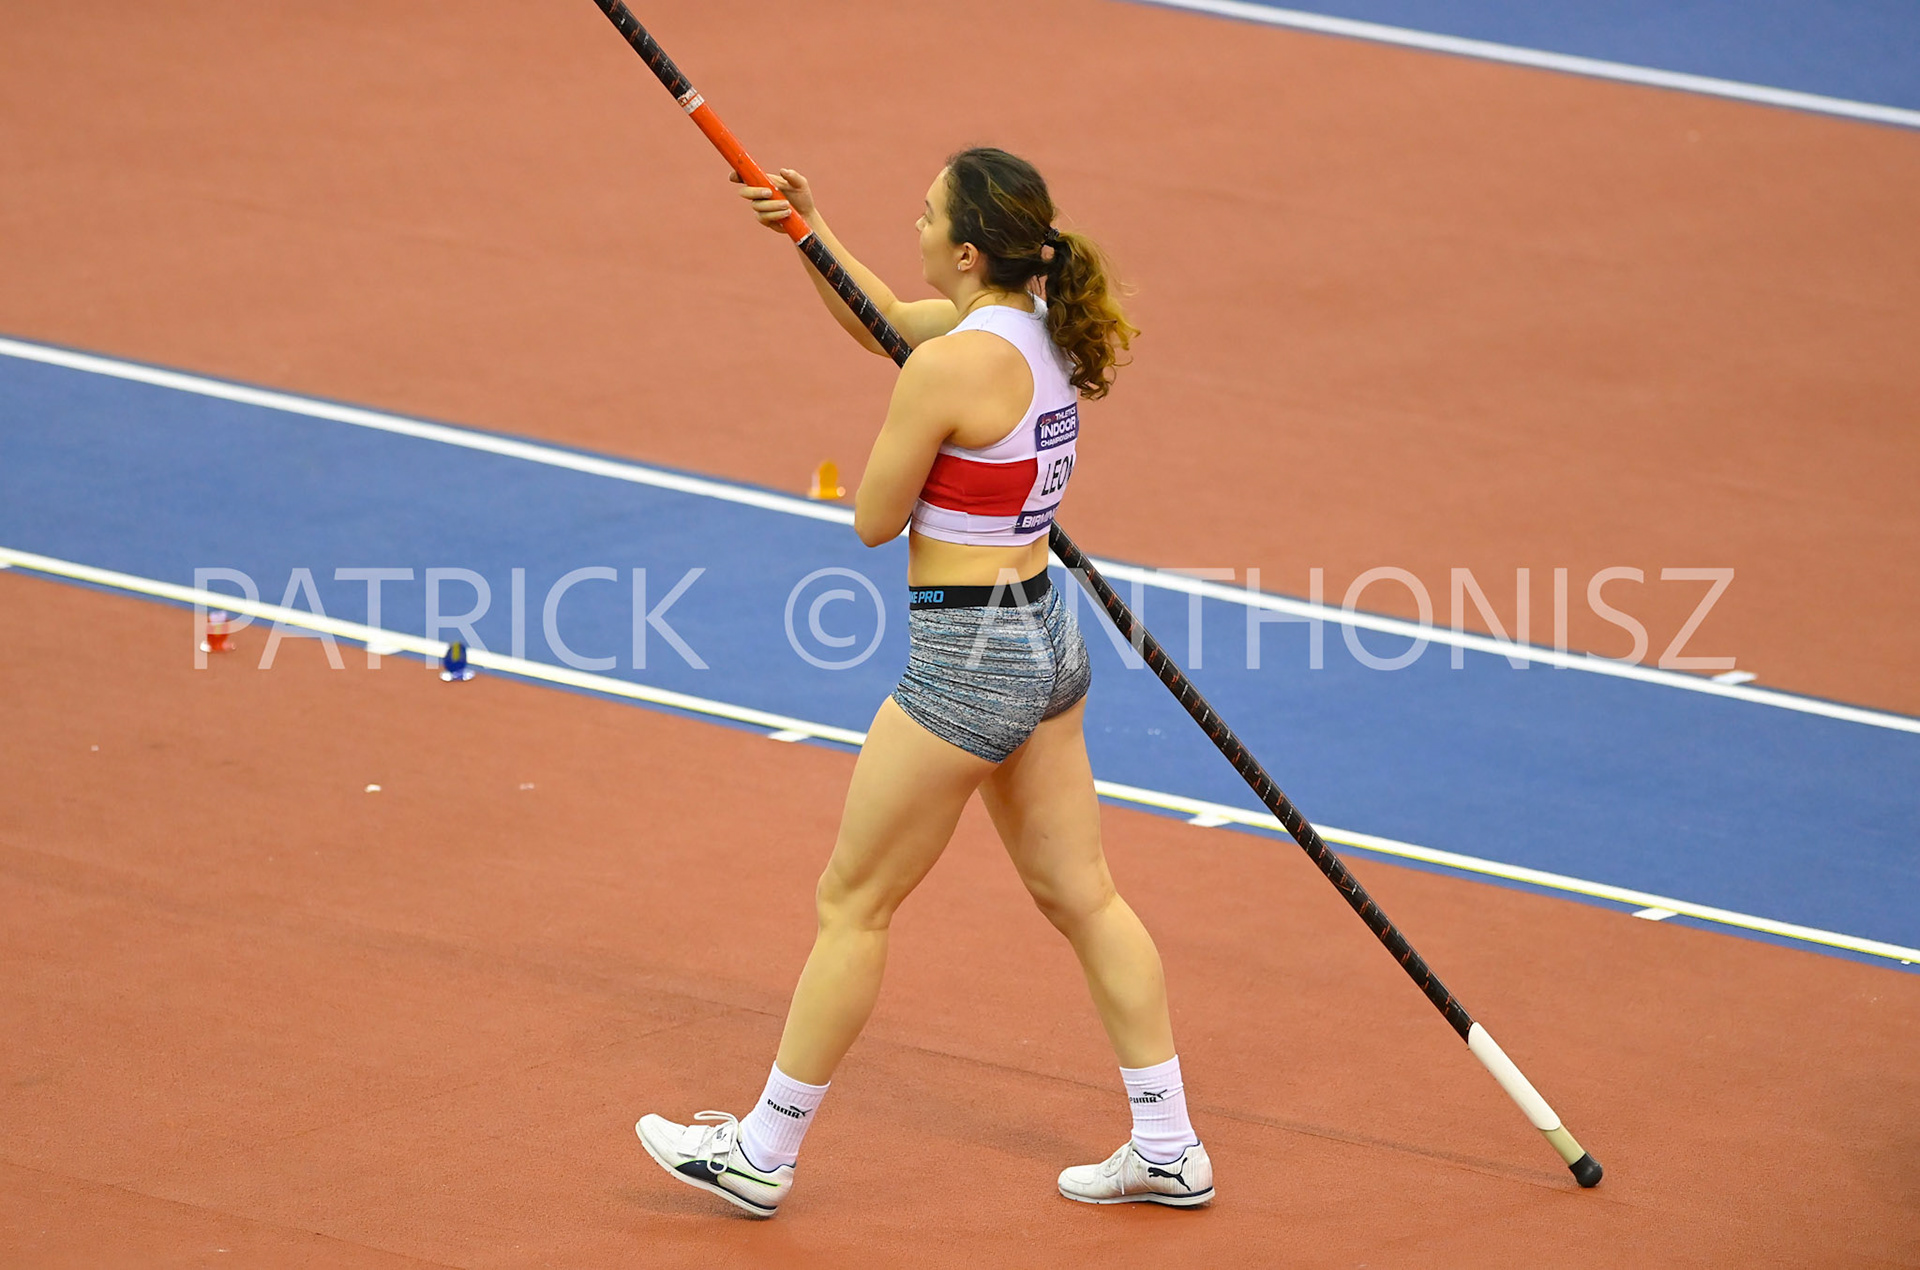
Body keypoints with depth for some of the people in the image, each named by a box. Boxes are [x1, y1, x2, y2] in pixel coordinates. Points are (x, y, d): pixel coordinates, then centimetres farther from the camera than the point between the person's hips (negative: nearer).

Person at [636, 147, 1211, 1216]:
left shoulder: (948, 368, -24)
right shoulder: (1043, 325, 3)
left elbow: (874, 521, -13)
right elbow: (883, 320, 21)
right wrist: (809, 230, 11)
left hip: (969, 656, -9)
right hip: (1047, 637, 9)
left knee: (853, 904, 5)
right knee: (1081, 895, 16)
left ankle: (763, 1154, 16)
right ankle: (1170, 1151, 20)